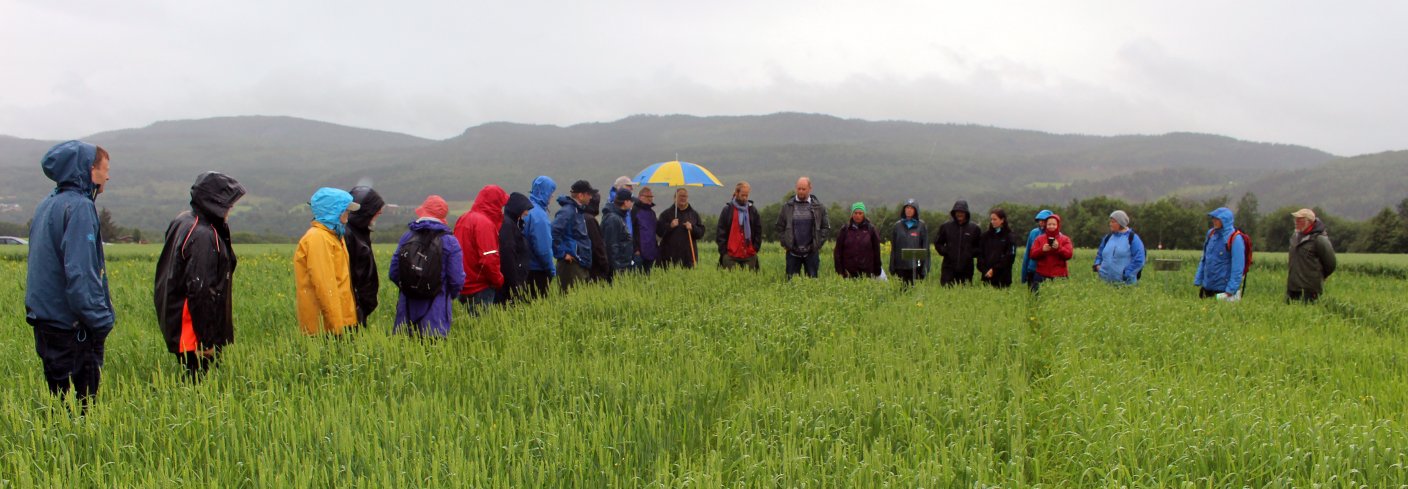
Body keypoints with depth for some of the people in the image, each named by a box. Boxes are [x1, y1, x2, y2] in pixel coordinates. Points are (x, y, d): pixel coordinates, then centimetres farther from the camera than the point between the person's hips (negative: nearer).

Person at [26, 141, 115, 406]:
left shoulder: (46, 205, 13)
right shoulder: (79, 207, -15)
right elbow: (80, 272, -23)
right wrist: (101, 320, -19)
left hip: (44, 318, 9)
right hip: (72, 326, -9)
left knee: (58, 395, 15)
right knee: (81, 402, -4)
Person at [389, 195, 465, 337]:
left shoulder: (406, 237, 4)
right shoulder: (450, 242, -6)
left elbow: (393, 273, 6)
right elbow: (457, 280, -9)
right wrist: (449, 296, 13)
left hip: (407, 309, 3)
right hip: (436, 312, -3)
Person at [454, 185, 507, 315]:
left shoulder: (463, 219, 11)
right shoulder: (485, 223, -15)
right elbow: (489, 259, -21)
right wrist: (499, 280, -7)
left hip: (463, 287, 8)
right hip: (480, 289, -8)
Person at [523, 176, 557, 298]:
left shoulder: (528, 209, 7)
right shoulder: (538, 214, -19)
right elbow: (543, 248, -21)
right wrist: (552, 269, -11)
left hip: (527, 267, 8)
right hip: (538, 269, -8)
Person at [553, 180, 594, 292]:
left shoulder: (579, 211, 15)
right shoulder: (567, 211, -15)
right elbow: (553, 232, -26)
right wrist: (562, 253, -19)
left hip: (582, 263, 9)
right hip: (571, 263, -9)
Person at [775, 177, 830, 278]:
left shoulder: (818, 207, 4)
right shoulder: (787, 206, 3)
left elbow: (826, 227, 9)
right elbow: (779, 227, 10)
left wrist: (818, 243, 0)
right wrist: (784, 243, 2)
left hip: (811, 252, 0)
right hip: (792, 252, 0)